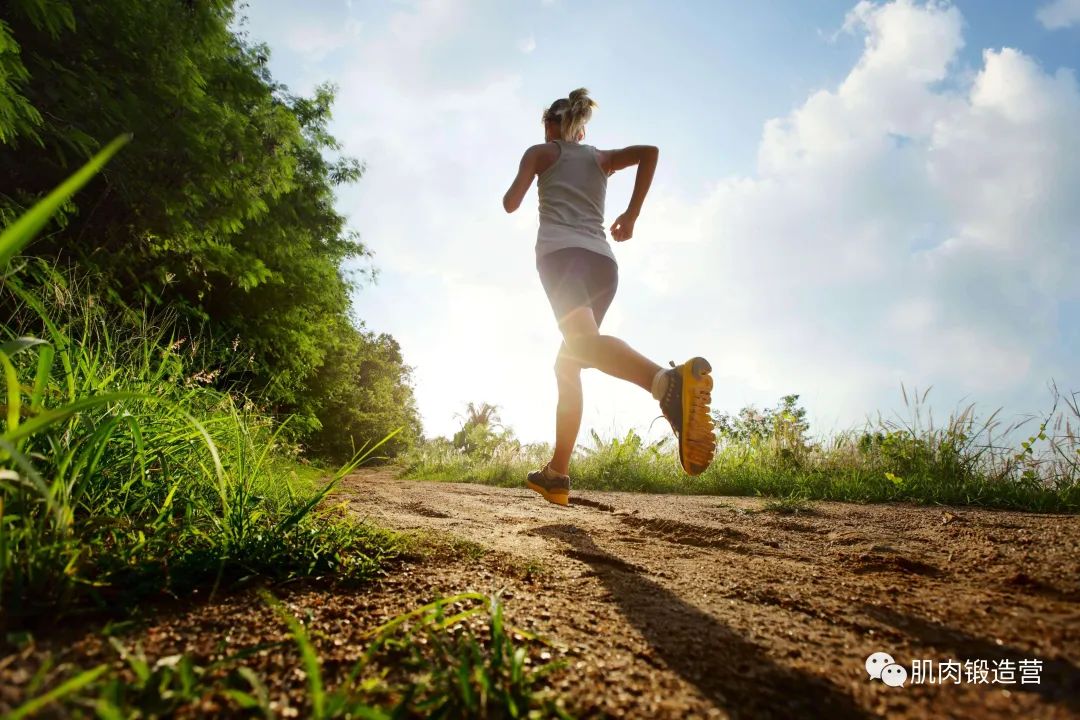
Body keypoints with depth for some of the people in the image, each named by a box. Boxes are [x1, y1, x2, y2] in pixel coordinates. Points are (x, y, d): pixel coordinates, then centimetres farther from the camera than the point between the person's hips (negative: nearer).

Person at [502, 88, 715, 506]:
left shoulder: (540, 152, 20)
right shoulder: (602, 158, 28)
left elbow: (511, 204, 11)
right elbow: (649, 151, 9)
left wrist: (510, 189, 35)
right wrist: (632, 213, 12)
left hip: (562, 252, -5)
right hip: (603, 262, 6)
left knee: (584, 343, -31)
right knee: (567, 364, 14)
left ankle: (669, 381, -63)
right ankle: (557, 474, 11)